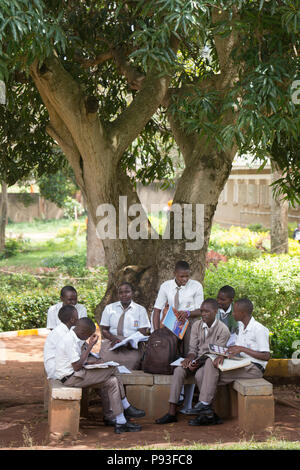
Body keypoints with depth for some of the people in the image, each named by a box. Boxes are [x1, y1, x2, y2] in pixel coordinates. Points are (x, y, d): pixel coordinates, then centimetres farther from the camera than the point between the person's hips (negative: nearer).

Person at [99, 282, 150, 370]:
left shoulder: (141, 310, 10)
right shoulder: (109, 308, 13)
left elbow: (142, 333, 2)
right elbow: (104, 330, 10)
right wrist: (114, 339, -12)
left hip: (132, 346, -1)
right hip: (111, 343, 1)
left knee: (131, 359, -33)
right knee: (107, 356, -31)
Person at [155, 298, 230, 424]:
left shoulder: (223, 330, -9)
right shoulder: (196, 325, 6)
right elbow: (193, 348, 8)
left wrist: (199, 362, -25)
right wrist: (189, 358, -15)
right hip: (197, 360, 5)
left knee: (200, 374, -36)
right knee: (178, 370, -23)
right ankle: (172, 413, -26)